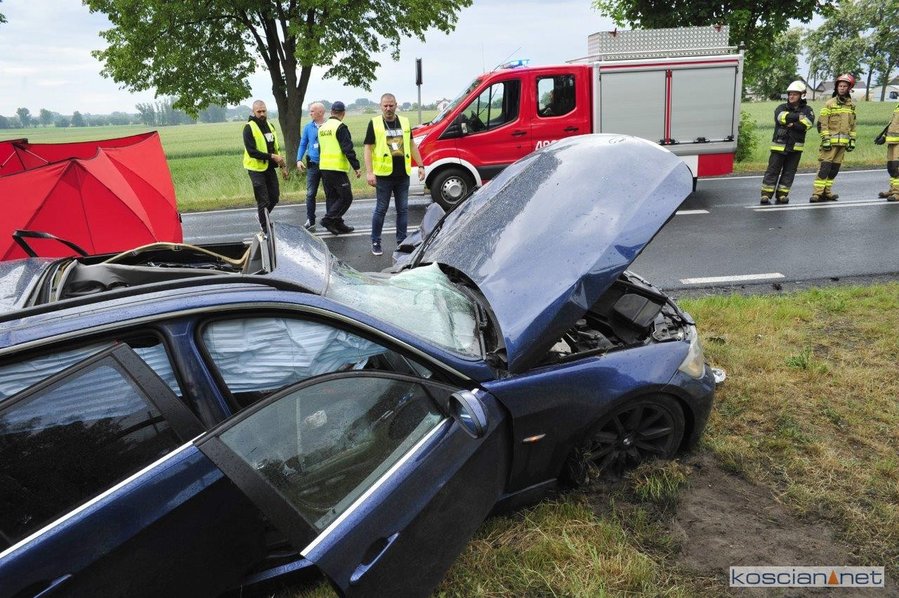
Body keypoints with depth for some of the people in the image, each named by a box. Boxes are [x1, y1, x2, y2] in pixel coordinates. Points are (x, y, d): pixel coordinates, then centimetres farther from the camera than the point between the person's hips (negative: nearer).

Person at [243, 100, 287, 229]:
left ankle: (262, 216, 38)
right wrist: (272, 156, -23)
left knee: (274, 196, 12)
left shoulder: (270, 126, 13)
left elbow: (275, 147, 21)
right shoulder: (249, 128, -11)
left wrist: (282, 165, 17)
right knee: (263, 200, -4)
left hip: (270, 167, 7)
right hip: (257, 168, -7)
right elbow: (251, 152, -19)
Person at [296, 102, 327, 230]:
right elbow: (303, 145, 11)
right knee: (310, 194, 1)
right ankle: (310, 221, 9)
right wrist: (299, 159, -1)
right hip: (313, 165, 2)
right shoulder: (308, 127, 5)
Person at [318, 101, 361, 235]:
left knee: (332, 197, 13)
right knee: (346, 197, -3)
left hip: (323, 167, 9)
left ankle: (338, 225, 15)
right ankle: (328, 219, -10)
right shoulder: (340, 127, -11)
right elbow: (348, 149, -17)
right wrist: (356, 167, -14)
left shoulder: (322, 127, 14)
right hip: (337, 169, -8)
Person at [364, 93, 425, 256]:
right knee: (381, 209, 3)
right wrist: (369, 172, -12)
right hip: (383, 175, -4)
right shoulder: (374, 123, -1)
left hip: (403, 174, 4)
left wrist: (420, 165, 11)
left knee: (403, 209, 8)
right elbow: (368, 148, -3)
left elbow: (412, 145, 17)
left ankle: (401, 241, 18)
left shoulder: (404, 122, 11)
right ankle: (375, 242, 15)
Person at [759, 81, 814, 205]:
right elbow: (781, 117, -19)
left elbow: (808, 124, -12)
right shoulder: (782, 108, 6)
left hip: (795, 147, 2)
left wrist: (791, 124, -18)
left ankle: (782, 195, 14)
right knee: (773, 170, -4)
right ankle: (766, 195, -2)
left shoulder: (807, 110, 7)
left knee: (789, 171, 6)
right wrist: (799, 116, -18)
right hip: (779, 145, -2)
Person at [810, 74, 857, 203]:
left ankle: (826, 192, 13)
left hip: (843, 142, 5)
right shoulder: (829, 103, -3)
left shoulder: (851, 105, 13)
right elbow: (822, 123, -7)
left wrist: (852, 140, 13)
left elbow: (852, 124, 19)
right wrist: (825, 139, -13)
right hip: (831, 141, -5)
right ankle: (817, 193, -12)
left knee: (834, 169, 7)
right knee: (825, 167, -12)